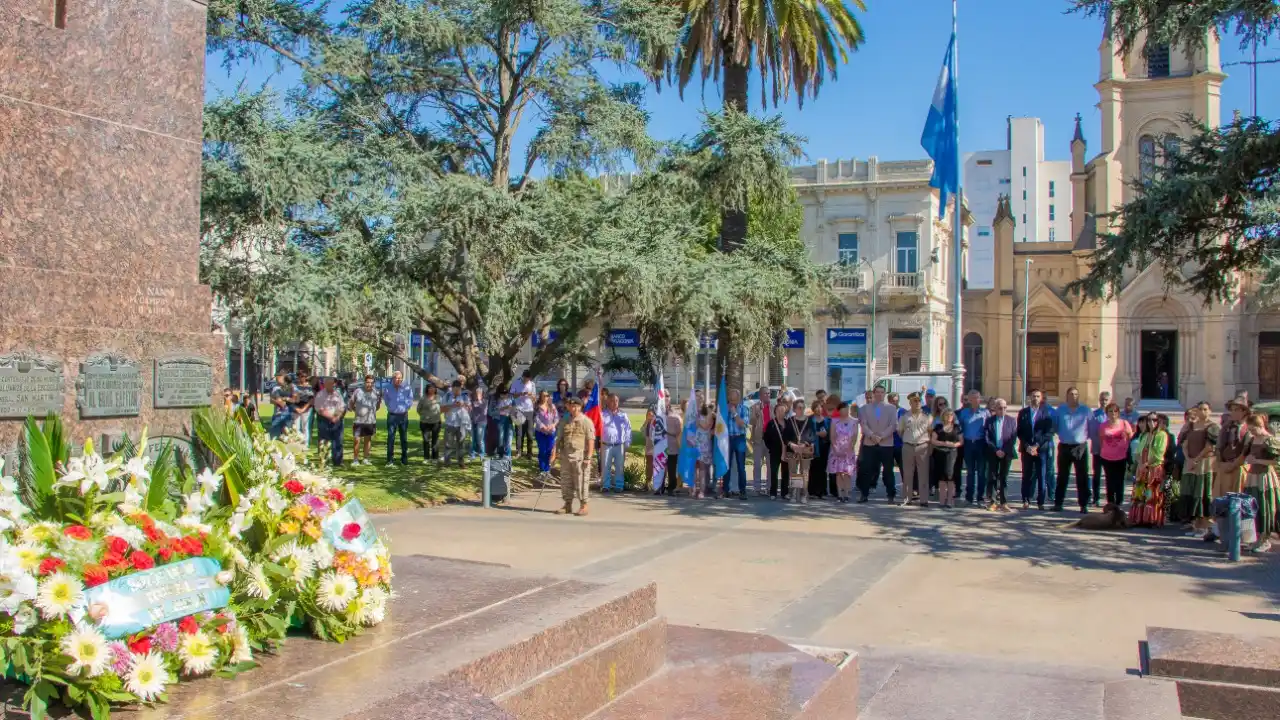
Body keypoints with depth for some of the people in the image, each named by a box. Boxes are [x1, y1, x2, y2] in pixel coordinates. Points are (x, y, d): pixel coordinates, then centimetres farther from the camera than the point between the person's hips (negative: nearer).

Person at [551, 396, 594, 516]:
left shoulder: (586, 422, -3)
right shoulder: (564, 422, 13)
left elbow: (591, 440, -7)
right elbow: (558, 438, 13)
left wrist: (589, 457, -14)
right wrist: (554, 452, 1)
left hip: (580, 456, -5)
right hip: (565, 455, 6)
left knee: (581, 482, -3)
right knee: (565, 481, 9)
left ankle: (583, 506, 6)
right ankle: (567, 505, 19)